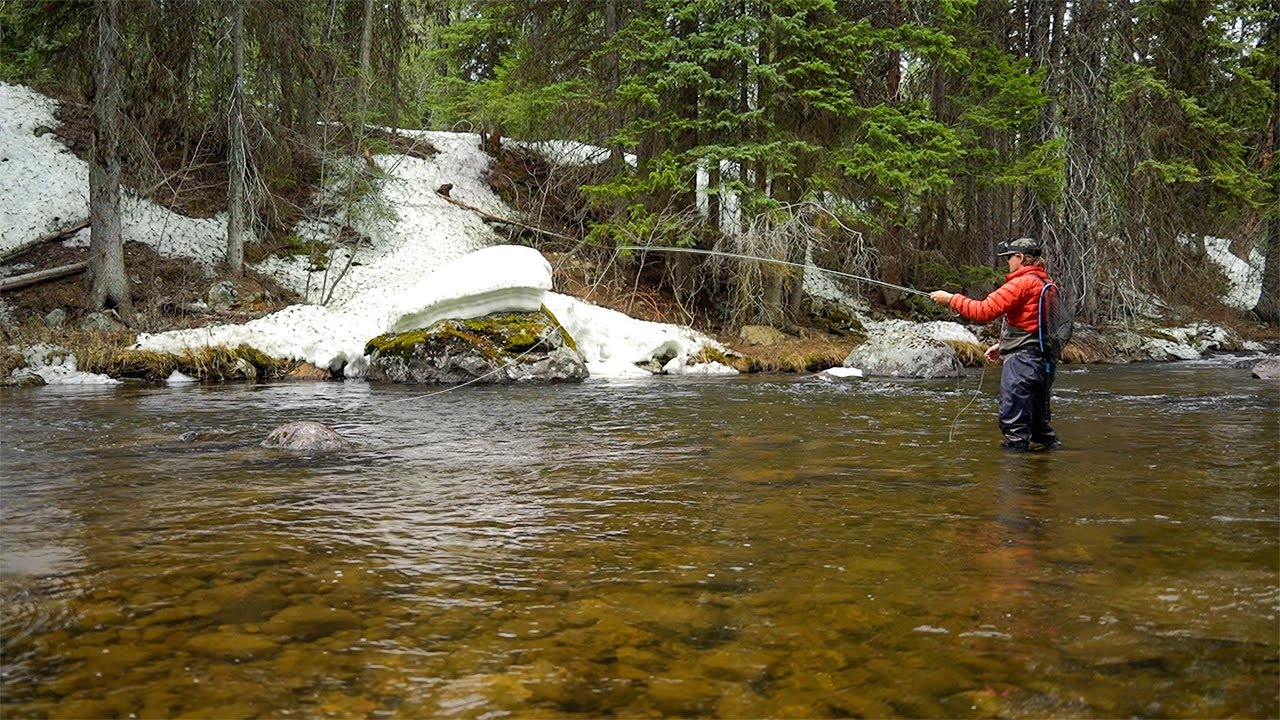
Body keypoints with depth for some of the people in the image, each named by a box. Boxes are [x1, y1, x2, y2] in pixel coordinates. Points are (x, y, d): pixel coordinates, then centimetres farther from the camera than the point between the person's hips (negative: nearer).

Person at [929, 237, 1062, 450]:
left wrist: (950, 299, -7)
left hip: (1022, 362, -10)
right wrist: (1003, 345, 19)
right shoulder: (1046, 285, 15)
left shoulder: (1023, 283, -13)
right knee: (1038, 421, 19)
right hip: (1043, 361, 10)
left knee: (1014, 423, -5)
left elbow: (984, 311, -17)